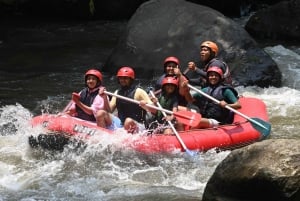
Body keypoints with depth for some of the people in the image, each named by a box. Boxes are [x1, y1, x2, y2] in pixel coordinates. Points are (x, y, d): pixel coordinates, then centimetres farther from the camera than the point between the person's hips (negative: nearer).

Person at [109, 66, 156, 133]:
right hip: (120, 124, 5)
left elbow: (153, 110, -9)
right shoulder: (117, 92, 14)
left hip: (137, 126, -5)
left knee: (129, 121, -37)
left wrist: (145, 106, -31)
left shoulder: (139, 92, -2)